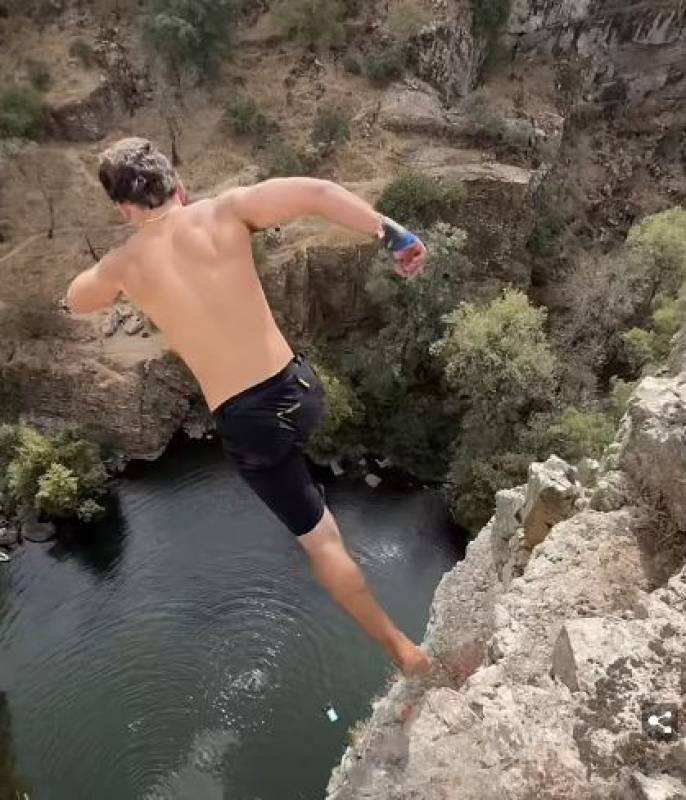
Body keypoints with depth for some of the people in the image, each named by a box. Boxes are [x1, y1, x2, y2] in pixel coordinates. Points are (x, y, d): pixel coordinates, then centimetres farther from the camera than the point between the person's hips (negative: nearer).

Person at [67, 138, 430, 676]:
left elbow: (75, 301, 24)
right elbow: (317, 192, -14)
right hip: (298, 390, 1)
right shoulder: (224, 212, -2)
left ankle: (405, 650, 27)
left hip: (245, 425, -1)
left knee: (322, 541, 14)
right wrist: (392, 233, -11)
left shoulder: (123, 266, 2)